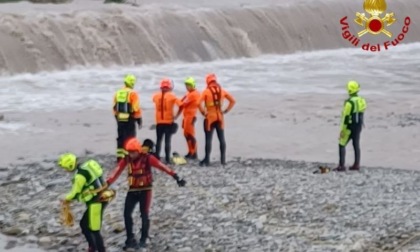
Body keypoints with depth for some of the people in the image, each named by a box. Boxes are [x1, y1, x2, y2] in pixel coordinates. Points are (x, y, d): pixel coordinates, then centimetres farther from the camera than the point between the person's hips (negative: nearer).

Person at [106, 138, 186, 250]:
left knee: (144, 215, 0)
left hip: (145, 190, -4)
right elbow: (117, 171, -11)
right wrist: (107, 184, -21)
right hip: (132, 190, 4)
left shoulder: (147, 158, -17)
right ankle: (130, 239, 10)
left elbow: (162, 166, -22)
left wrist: (175, 177, -30)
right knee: (127, 214, -3)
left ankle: (143, 240, 16)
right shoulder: (126, 159, -5)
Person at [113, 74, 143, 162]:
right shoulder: (133, 93, -13)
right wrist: (139, 120, -6)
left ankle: (119, 156, 16)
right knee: (129, 138, -2)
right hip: (129, 119, -6)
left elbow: (115, 107, 12)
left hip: (120, 119, 6)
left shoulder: (118, 93, 7)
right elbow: (136, 108, -15)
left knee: (121, 138, 14)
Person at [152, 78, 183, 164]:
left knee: (159, 140, 12)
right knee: (167, 140, 1)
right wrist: (176, 116, -5)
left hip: (159, 121, 3)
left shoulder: (156, 96, 2)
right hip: (169, 121, -2)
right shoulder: (172, 96, -7)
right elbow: (180, 105, -12)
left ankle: (157, 157, 11)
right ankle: (167, 159, -1)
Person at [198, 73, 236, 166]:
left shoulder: (206, 91, -8)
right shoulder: (222, 90, 6)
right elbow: (233, 101, 9)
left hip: (210, 117, -4)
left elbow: (199, 103, -19)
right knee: (221, 138, 8)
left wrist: (203, 112, -8)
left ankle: (207, 159, -1)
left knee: (208, 139, -1)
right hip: (219, 117, 4)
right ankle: (223, 159, 9)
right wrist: (226, 110, 8)